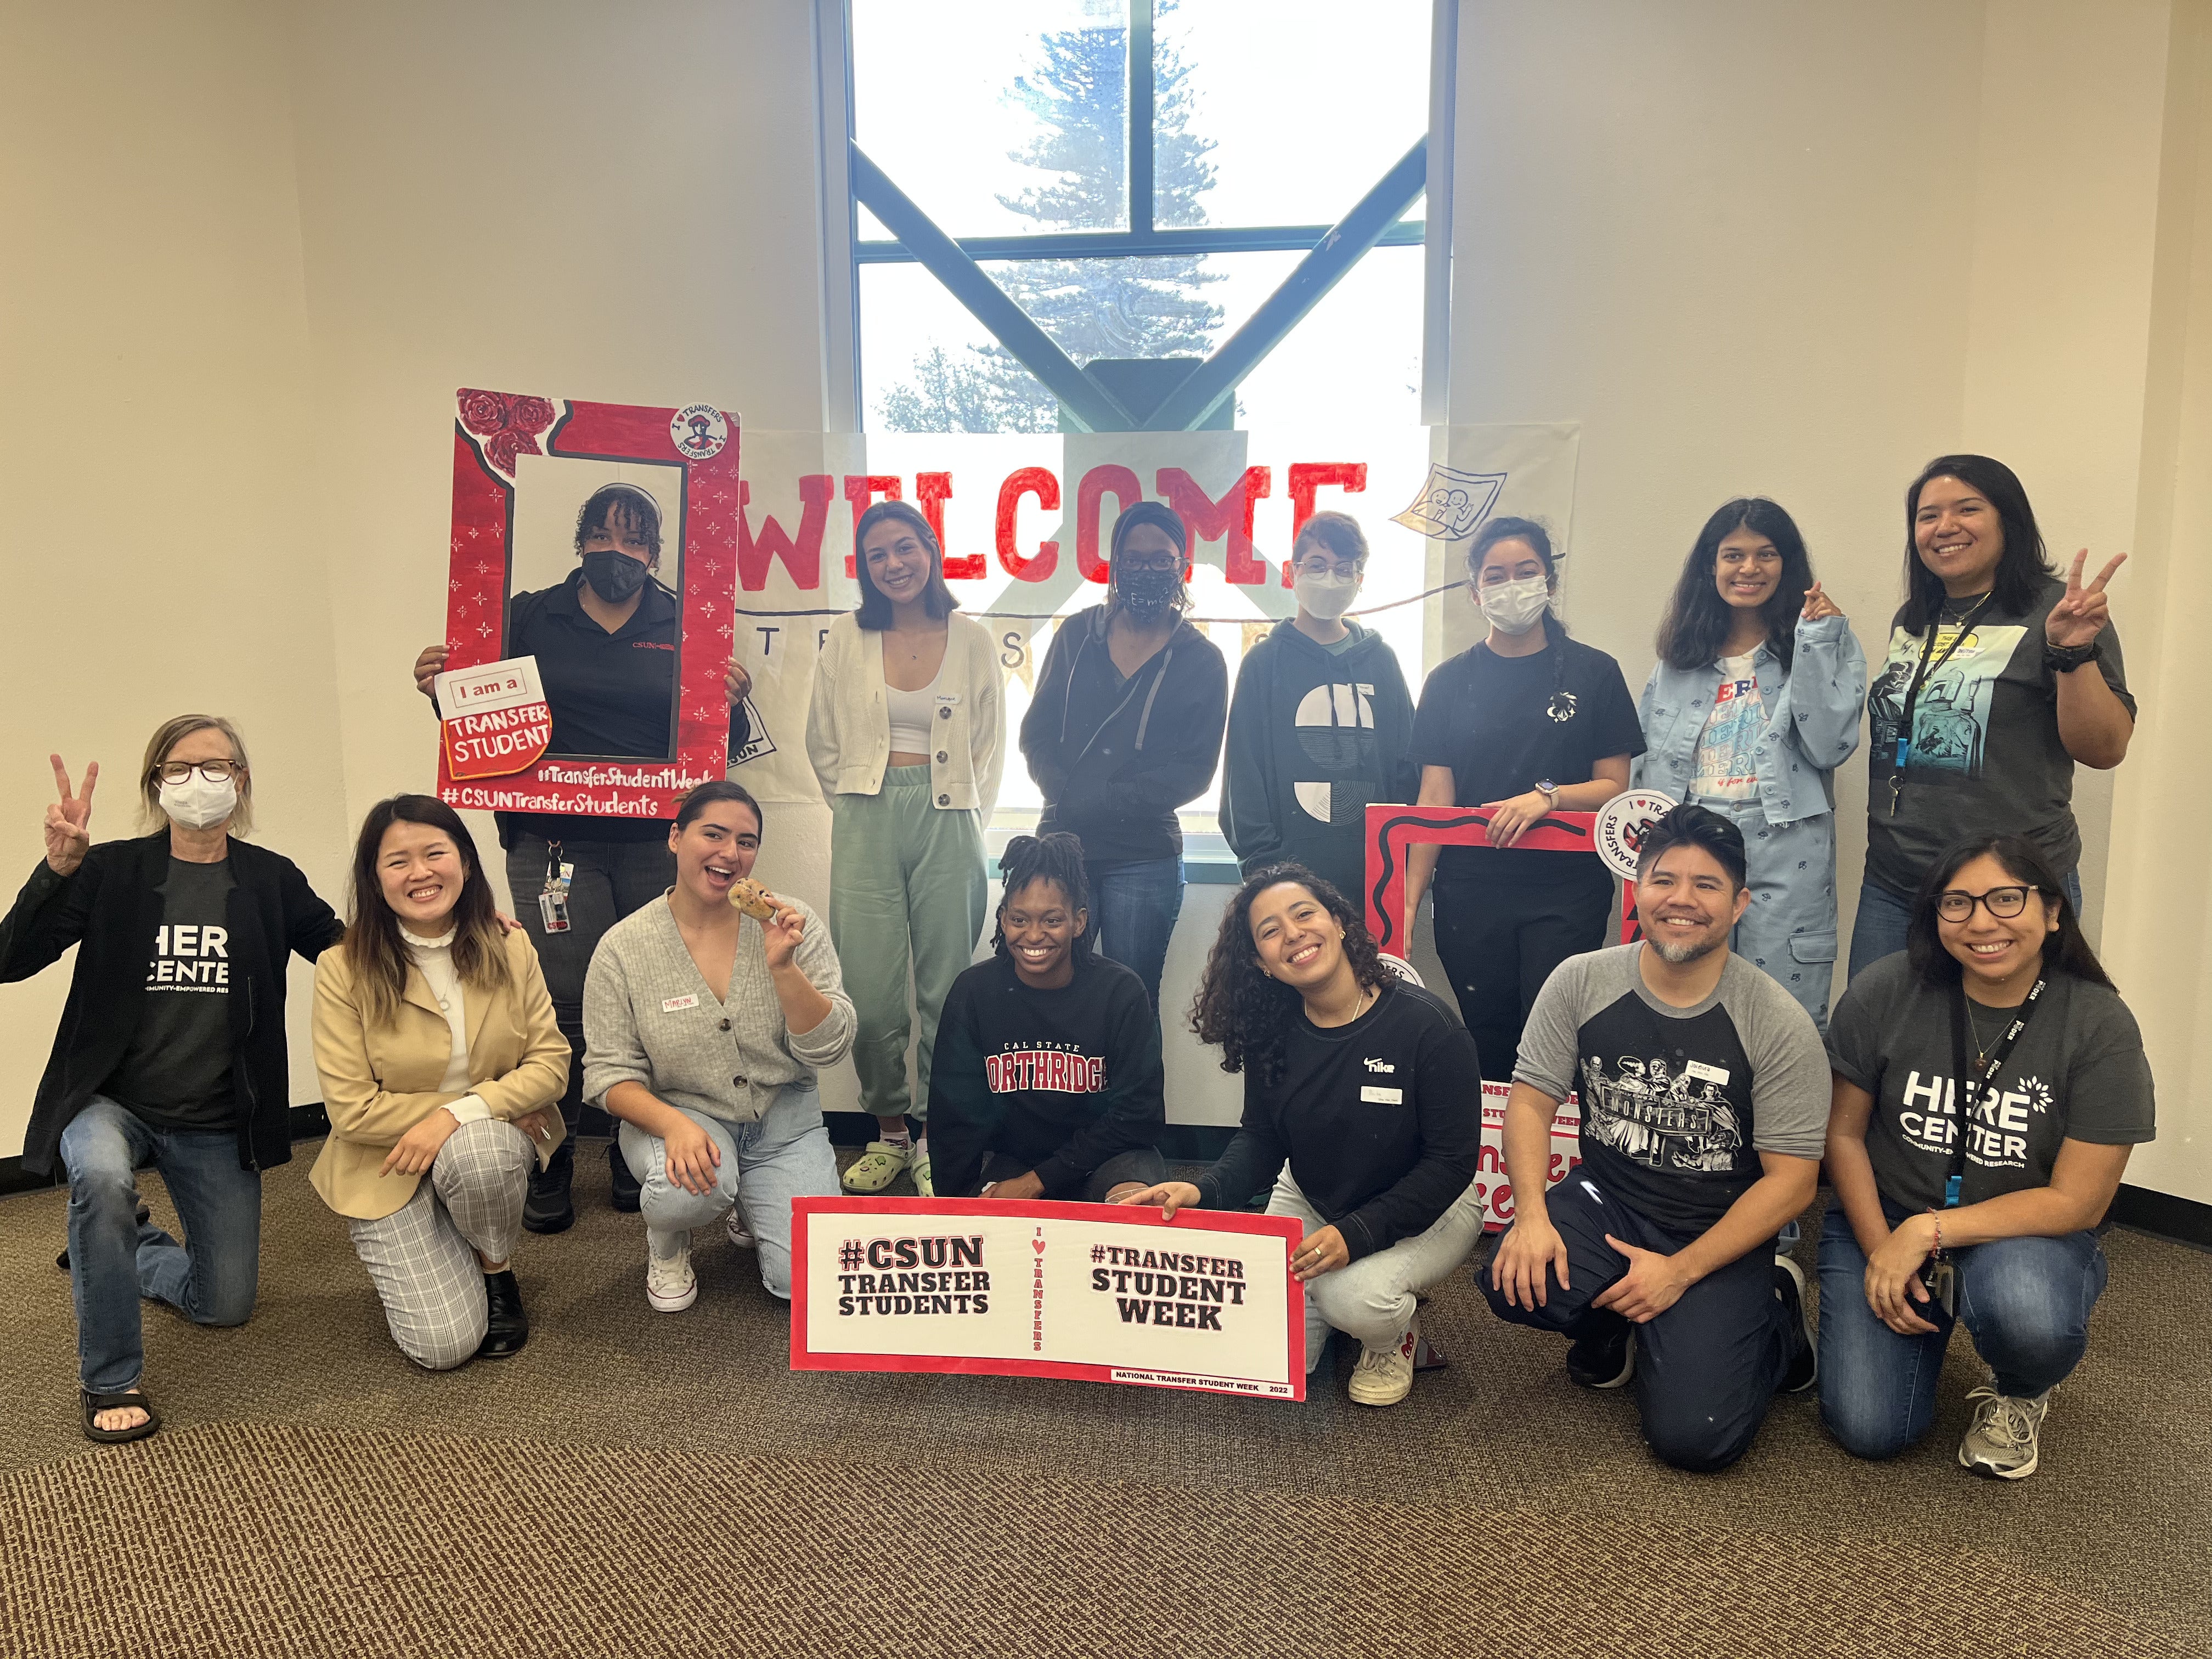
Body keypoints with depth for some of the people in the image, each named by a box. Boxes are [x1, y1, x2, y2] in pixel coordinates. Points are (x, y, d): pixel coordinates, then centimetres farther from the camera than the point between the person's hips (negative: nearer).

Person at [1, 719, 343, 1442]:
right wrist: (60, 866, -32)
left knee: (225, 1305, 7)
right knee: (103, 1178, -39)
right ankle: (112, 1379, -17)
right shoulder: (113, 870, -8)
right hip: (109, 1100, -2)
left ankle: (121, 1249, 41)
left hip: (217, 1122, 2)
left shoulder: (272, 879, -3)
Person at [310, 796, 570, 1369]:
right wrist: (496, 1099, -17)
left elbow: (551, 1062, -8)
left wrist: (462, 1113, -25)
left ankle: (498, 1272, -4)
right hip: (389, 1169, -2)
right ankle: (408, 1261, 21)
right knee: (444, 1344, -15)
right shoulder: (344, 969, -14)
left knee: (477, 1150, -37)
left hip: (492, 1145, 2)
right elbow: (352, 1111, -16)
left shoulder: (509, 948, -5)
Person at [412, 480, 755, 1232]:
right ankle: (549, 1170, 14)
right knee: (562, 1006, -3)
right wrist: (441, 690, -10)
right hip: (556, 840, -1)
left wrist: (730, 706, -13)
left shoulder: (685, 628, 9)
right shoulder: (531, 618, 8)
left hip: (656, 845, 1)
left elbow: (720, 744, 8)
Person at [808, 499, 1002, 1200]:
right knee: (870, 988, 0)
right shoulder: (847, 639, 8)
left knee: (946, 984, 0)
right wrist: (856, 809, 9)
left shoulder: (973, 641, 6)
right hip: (867, 823, 1)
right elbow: (822, 741, 14)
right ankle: (887, 1134, 17)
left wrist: (963, 819, 6)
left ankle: (934, 1141, 13)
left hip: (948, 821, 0)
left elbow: (989, 745, 11)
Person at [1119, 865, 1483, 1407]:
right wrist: (1203, 1191, -25)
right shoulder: (1271, 1031, -11)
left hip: (1428, 1207, -4)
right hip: (1310, 1201, 4)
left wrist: (1356, 1234, -31)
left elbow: (1451, 1161, -21)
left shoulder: (1425, 1025, -25)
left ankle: (1394, 1336, 5)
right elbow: (1262, 1139, -3)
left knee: (1352, 1296, -32)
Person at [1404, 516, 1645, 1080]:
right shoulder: (1450, 682, 7)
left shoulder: (1593, 673, 4)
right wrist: (1410, 898, -7)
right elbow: (1435, 799, 3)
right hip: (1471, 891, 1)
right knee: (1487, 1045, 4)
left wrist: (1548, 796, -18)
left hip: (1566, 890, -1)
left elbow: (1614, 786, 2)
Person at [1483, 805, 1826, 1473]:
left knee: (1694, 1437, -16)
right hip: (1605, 1202, 2)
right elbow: (1531, 1098, -2)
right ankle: (1618, 1329, 7)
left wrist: (1680, 1271, -17)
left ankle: (1772, 1315, 16)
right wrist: (1531, 1212, -20)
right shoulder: (1581, 982, -6)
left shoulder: (1779, 1025, -13)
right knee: (1515, 1281, -29)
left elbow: (1791, 1180, -10)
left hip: (1720, 1238, -2)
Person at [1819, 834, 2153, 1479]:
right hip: (1884, 1220, 1)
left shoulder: (2101, 1026, -13)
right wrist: (1880, 1249, -12)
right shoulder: (1885, 993, -11)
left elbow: (2077, 1202, -13)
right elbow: (1843, 1134, -2)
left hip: (2027, 1233, -1)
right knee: (1868, 1429, -13)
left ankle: (2018, 1397, 3)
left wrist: (1928, 1231, -20)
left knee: (2028, 1314, -37)